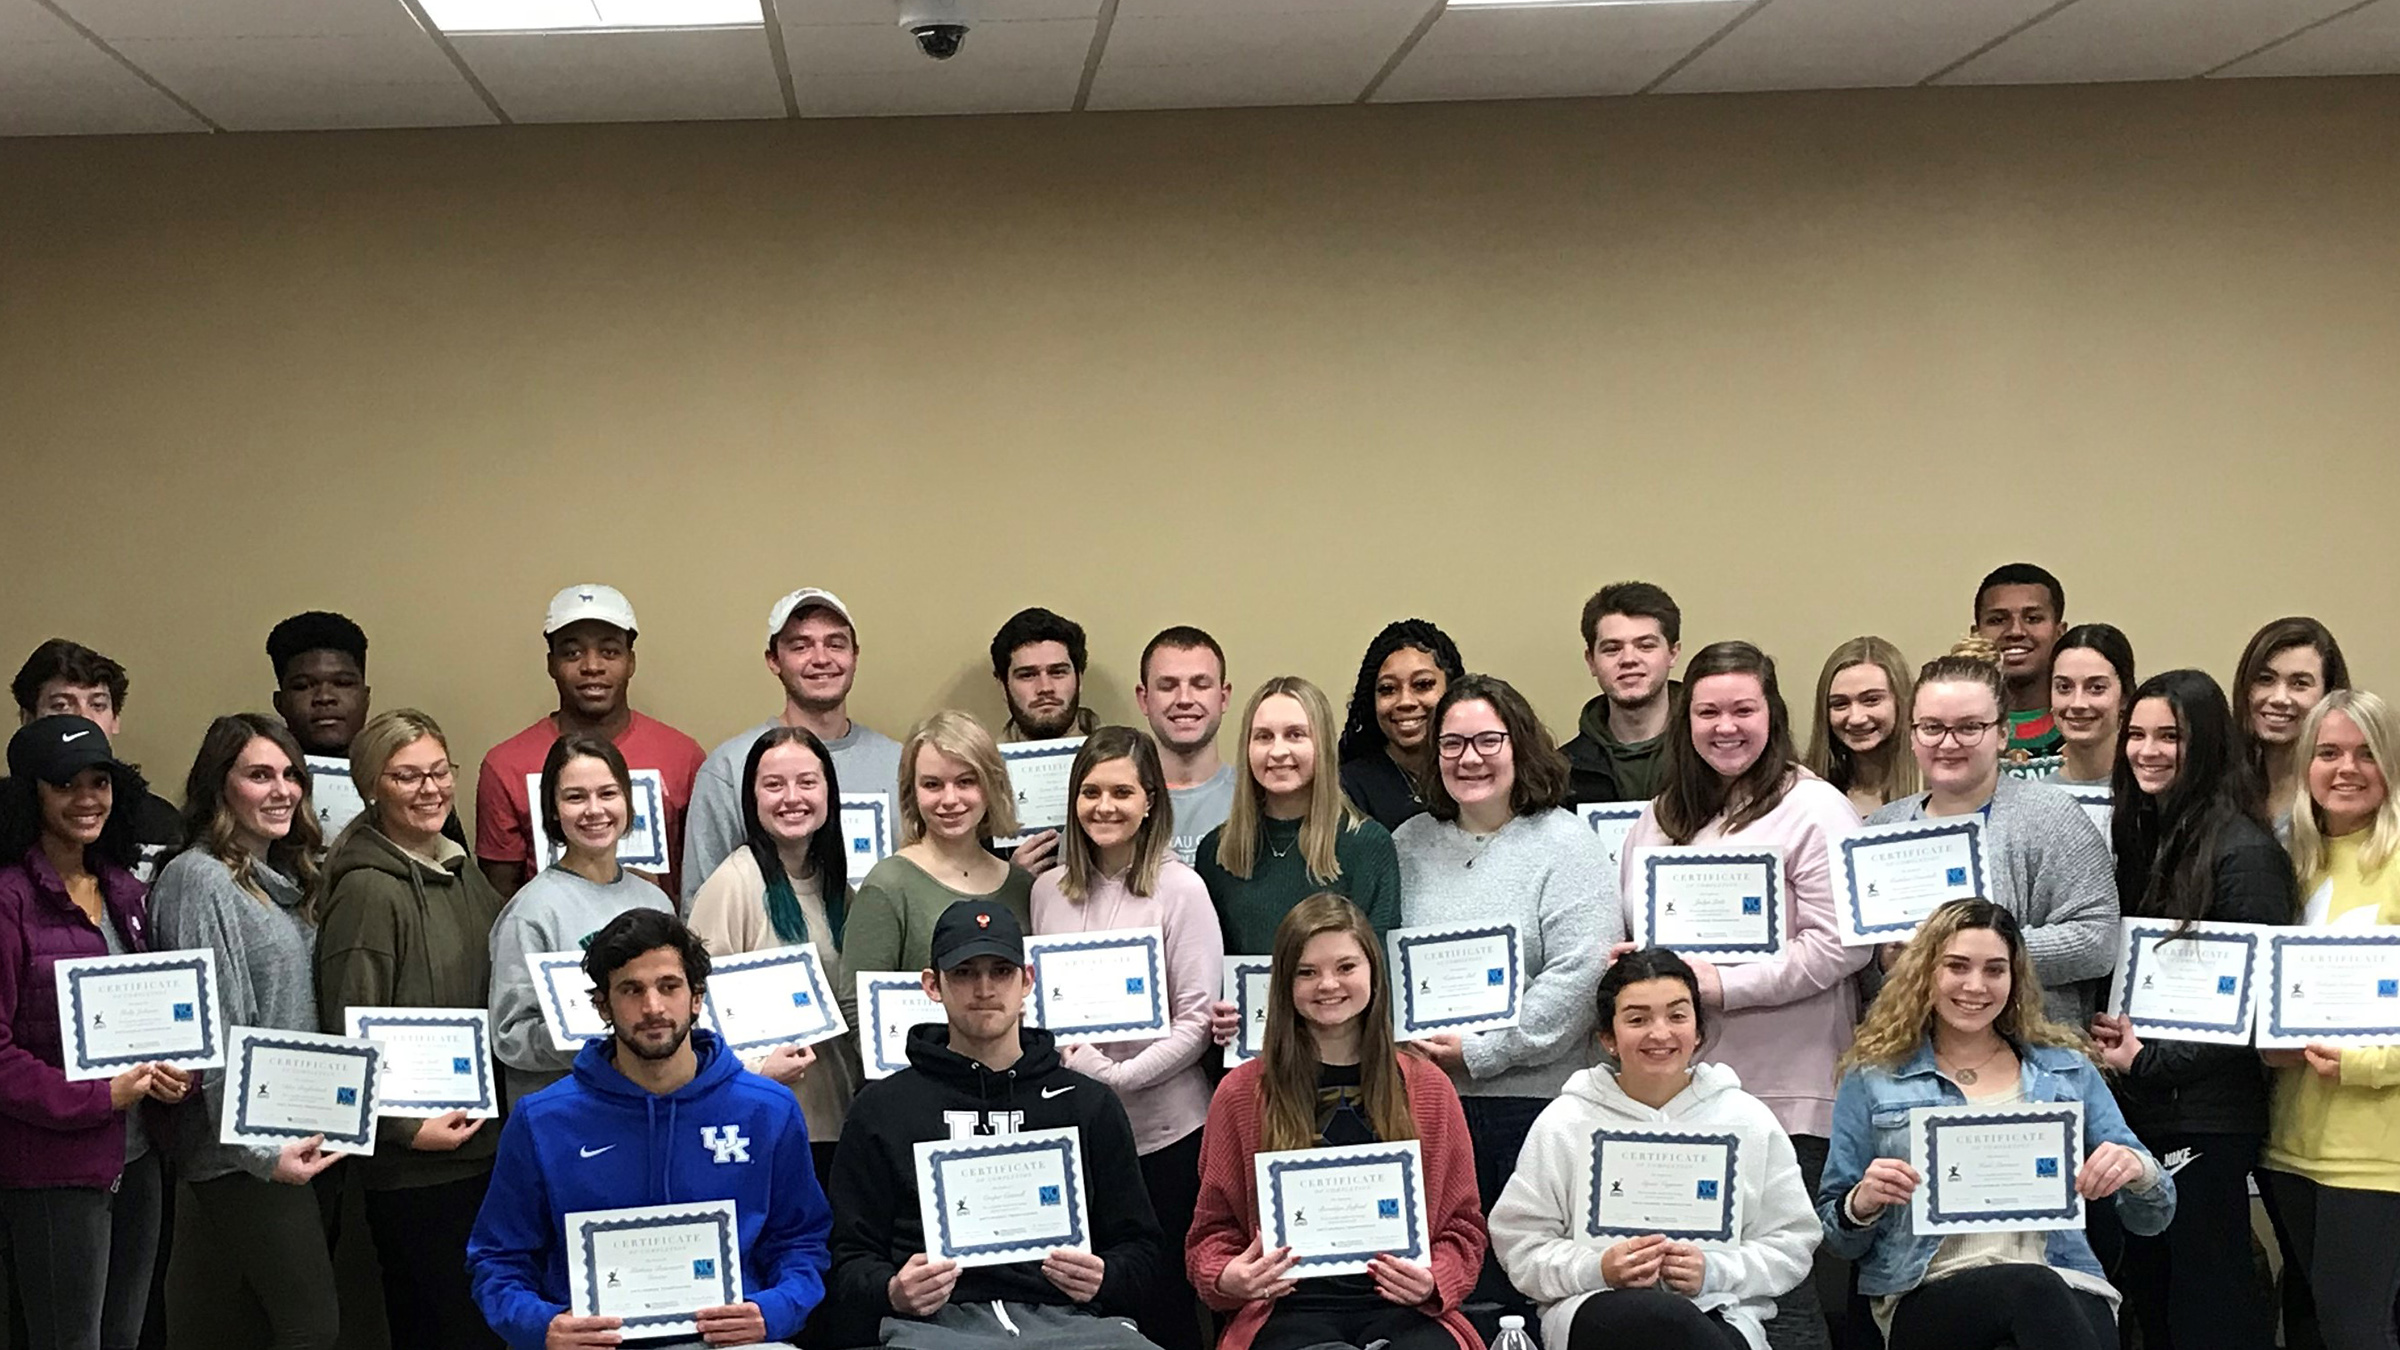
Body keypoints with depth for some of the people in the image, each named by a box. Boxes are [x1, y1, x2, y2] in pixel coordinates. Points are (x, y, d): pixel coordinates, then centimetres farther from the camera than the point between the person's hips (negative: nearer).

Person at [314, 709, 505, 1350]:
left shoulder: (460, 871, 12)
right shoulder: (368, 890, -13)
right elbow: (349, 1034, -16)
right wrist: (407, 1126, -19)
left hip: (480, 1145, 8)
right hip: (413, 1164, -8)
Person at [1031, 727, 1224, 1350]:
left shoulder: (1179, 889, -5)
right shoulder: (1049, 891, 8)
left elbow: (1196, 1020, -9)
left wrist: (1113, 1076, -16)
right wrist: (1066, 1061, -6)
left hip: (1163, 1133, -4)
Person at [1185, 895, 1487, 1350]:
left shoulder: (1428, 1089, 14)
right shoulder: (1241, 1094, 11)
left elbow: (1463, 1226, 15)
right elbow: (1213, 1231, 14)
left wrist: (1434, 1281, -6)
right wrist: (1227, 1277, -9)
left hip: (1402, 1308, 2)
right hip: (1288, 1308, -1)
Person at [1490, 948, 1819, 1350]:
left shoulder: (1748, 1119, 11)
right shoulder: (1564, 1123, 8)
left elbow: (1791, 1244, 11)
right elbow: (1519, 1246, 6)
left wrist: (1715, 1272, -8)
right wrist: (1598, 1270, -12)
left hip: (1722, 1316, 1)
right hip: (1595, 1312, -1)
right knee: (1661, 1317, -37)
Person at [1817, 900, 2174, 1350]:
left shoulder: (2067, 1071, 19)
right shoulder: (1873, 1079, 13)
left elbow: (2152, 1219, 18)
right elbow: (1837, 1239, 14)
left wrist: (2137, 1170, -5)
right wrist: (1862, 1204, -9)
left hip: (2064, 1286, 1)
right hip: (1926, 1299, -1)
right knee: (2034, 1287, -36)